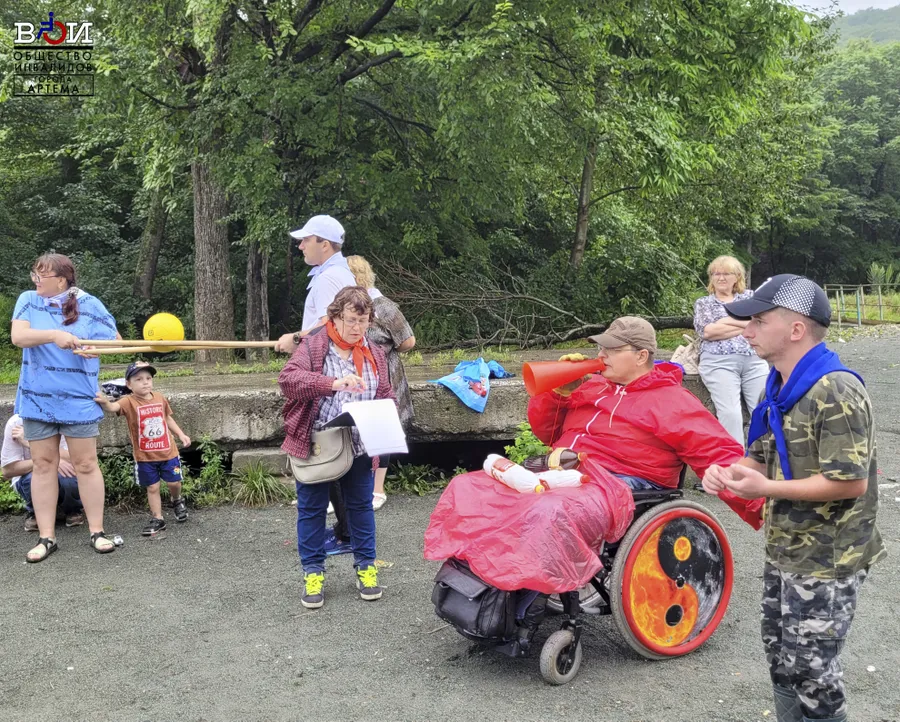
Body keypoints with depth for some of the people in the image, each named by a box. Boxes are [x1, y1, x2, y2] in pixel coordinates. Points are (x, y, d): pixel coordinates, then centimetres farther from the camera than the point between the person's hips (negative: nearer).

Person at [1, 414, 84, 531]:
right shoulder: (16, 424, -19)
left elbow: (74, 461, -29)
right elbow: (8, 470, -19)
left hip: (62, 478, 0)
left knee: (68, 479, -35)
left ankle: (73, 510, 0)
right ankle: (34, 512, 0)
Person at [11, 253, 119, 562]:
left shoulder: (89, 305, -4)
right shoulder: (28, 300, 0)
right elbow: (18, 336, -15)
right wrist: (53, 335, -29)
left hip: (79, 399, -2)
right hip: (37, 399, 2)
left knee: (85, 464, 2)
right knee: (44, 465, 6)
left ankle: (96, 532, 12)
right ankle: (46, 537, 13)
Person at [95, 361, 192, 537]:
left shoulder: (160, 398, -1)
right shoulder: (129, 401, -15)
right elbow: (114, 407, -37)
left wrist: (181, 434, 13)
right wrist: (105, 403, -59)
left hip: (168, 451, 2)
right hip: (145, 456, -2)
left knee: (174, 482, 9)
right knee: (152, 488, 8)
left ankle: (177, 501, 42)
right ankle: (157, 520, 21)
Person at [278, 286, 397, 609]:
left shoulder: (374, 355, 6)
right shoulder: (313, 346, -7)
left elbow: (386, 399, 9)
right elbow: (288, 378, -22)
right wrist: (334, 383, -33)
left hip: (359, 447, 3)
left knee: (361, 506, 13)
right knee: (312, 509, 7)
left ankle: (366, 567, 29)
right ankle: (313, 573, 22)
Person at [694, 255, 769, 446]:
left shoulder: (749, 296, 22)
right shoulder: (703, 303, 18)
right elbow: (706, 331, -1)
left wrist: (730, 321, -3)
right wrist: (745, 326, 1)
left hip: (754, 360, 2)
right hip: (719, 362, -2)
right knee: (730, 413, -22)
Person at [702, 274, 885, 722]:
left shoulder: (836, 392, -23)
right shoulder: (776, 388, 7)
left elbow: (851, 482, -26)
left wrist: (766, 489, -28)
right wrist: (730, 472, -8)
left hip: (827, 562, -9)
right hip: (783, 554, 9)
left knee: (810, 669, 3)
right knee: (780, 657, 20)